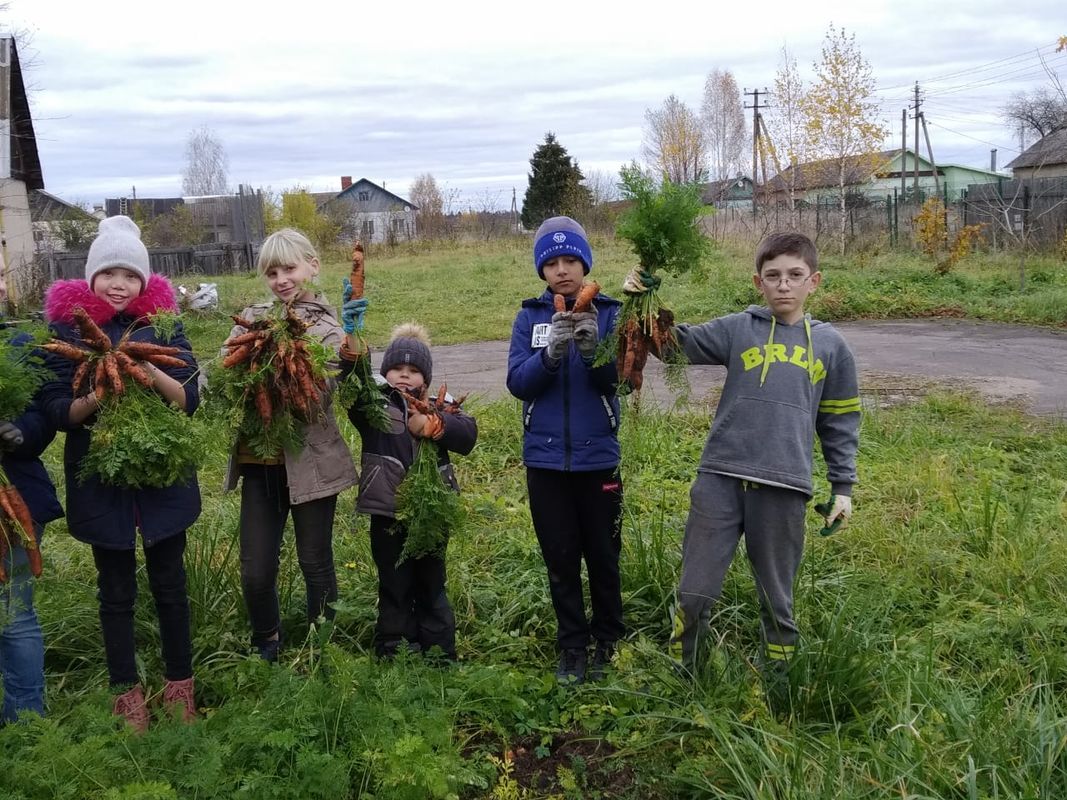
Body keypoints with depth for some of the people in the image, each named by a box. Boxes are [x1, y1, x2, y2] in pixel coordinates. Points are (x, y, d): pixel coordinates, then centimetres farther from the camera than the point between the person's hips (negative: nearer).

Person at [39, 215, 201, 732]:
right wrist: (94, 399, -25)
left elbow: (189, 399, -6)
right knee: (116, 590, 11)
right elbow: (56, 411, -5)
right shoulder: (65, 326, -4)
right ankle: (127, 693, 27)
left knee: (169, 583, 11)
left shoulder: (162, 321, -2)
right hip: (100, 478, 0)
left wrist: (153, 374, -25)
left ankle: (180, 685, 27)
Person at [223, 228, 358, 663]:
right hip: (258, 462, 3)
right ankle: (266, 643, 34)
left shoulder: (326, 330, -6)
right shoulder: (252, 317, 6)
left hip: (309, 461, -3)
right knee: (255, 572, 7)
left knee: (315, 563, 11)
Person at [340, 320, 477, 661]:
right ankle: (393, 654, 16)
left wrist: (432, 425, -23)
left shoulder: (441, 404, 8)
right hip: (388, 513, -2)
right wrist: (352, 343, -37)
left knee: (432, 586, 13)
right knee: (395, 588, 6)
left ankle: (440, 655, 23)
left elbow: (468, 435, -9)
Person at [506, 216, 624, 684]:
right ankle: (572, 647, 25)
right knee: (561, 559, 10)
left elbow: (618, 379, -11)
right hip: (545, 459, 1)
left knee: (602, 556, 9)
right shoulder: (529, 317, 2)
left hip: (597, 457, -1)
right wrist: (551, 353, -24)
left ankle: (608, 643, 27)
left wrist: (593, 347, -29)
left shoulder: (608, 312, -2)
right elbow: (517, 382, -7)